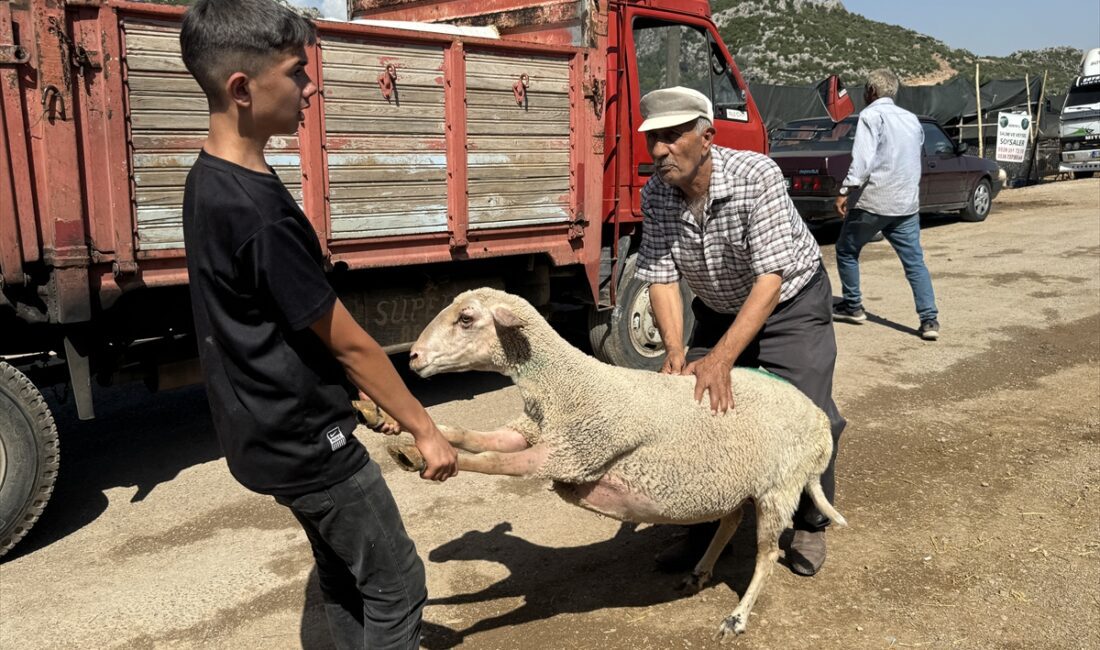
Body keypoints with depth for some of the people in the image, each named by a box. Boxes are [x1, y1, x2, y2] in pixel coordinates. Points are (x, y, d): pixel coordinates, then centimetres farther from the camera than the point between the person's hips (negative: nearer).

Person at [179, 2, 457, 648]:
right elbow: (349, 343, -21)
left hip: (277, 429, 9)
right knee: (396, 582, 6)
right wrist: (425, 429, -9)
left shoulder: (210, 181, 3)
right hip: (305, 441, -9)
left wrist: (351, 400, 19)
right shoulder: (258, 210, -28)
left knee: (343, 571, 24)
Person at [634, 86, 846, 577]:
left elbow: (770, 278, -36)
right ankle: (705, 527, 18)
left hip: (791, 302, -4)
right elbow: (661, 277, -15)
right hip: (719, 310, 5)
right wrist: (675, 351, -32)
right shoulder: (656, 195, -16)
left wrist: (721, 358, -43)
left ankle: (809, 526, 15)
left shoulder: (755, 176, -31)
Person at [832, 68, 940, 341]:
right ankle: (929, 320, -3)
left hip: (872, 201, -6)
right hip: (907, 203, 6)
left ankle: (852, 306, 20)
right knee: (915, 262, 4)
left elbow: (863, 158, -19)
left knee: (846, 251, 13)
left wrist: (846, 191, -21)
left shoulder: (872, 115, -6)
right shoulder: (912, 119, 17)